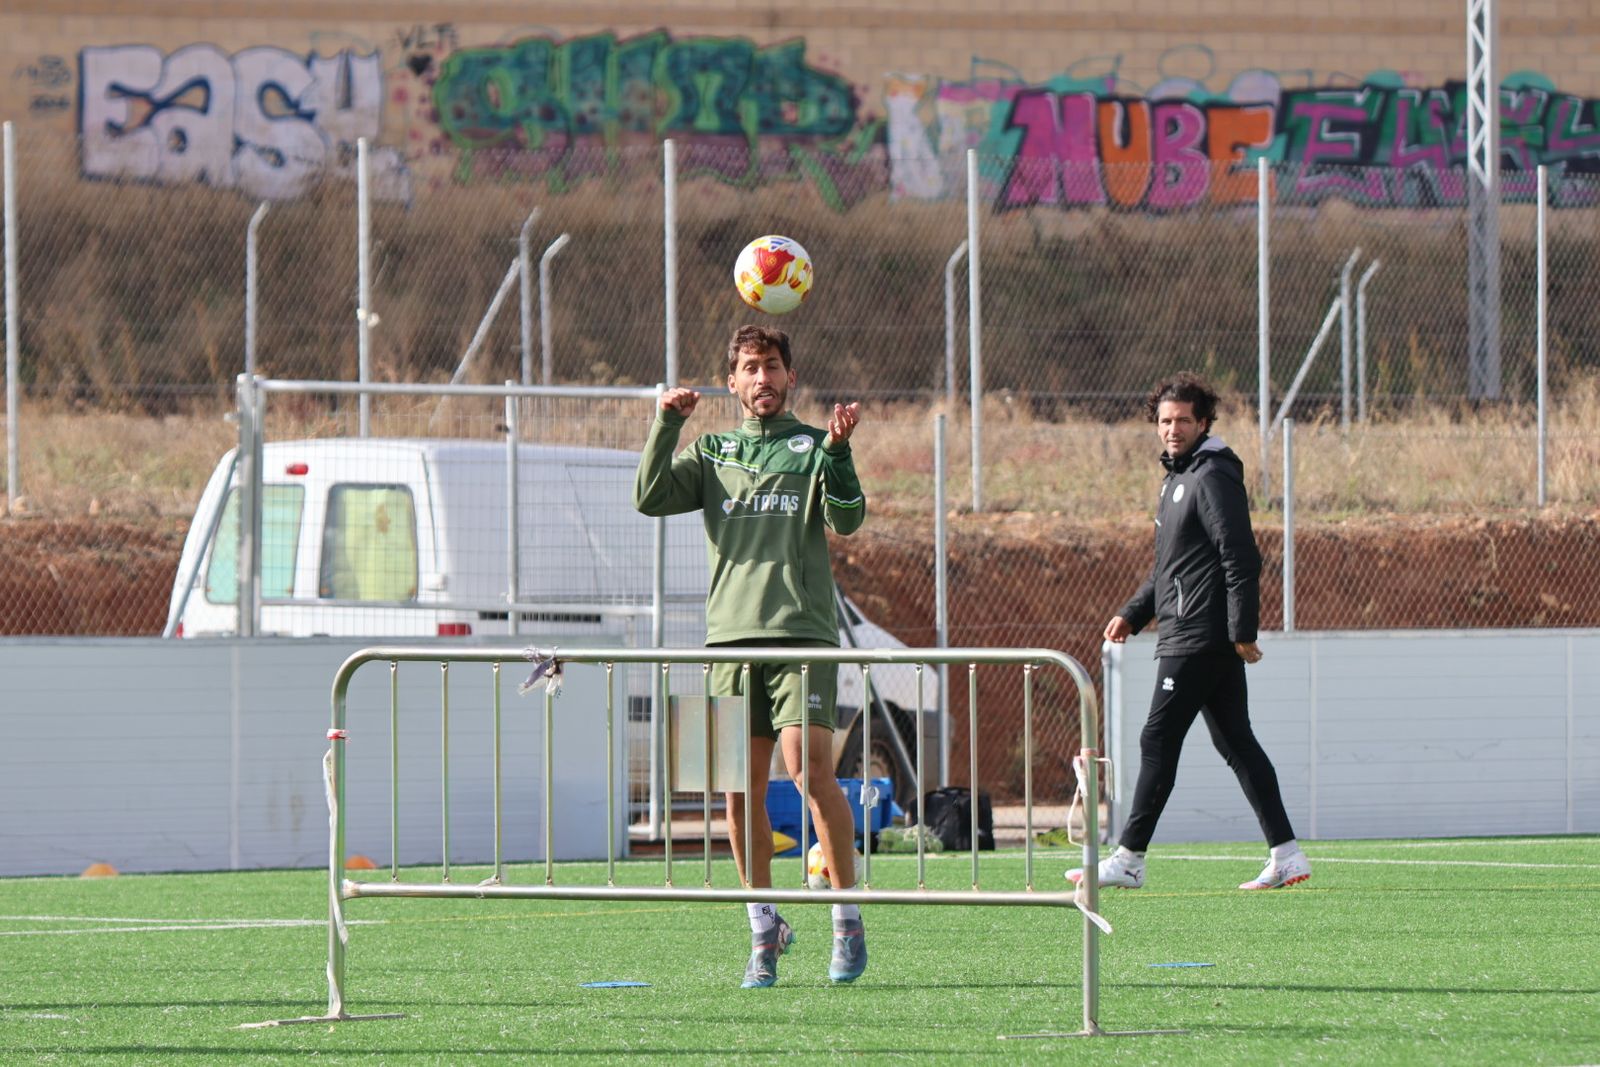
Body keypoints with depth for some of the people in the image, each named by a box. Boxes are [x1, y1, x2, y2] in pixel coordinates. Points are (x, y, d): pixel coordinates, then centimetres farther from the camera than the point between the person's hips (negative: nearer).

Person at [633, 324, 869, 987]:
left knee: (808, 765, -16)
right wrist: (666, 426, -6)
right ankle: (764, 928, 10)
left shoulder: (813, 449, 9)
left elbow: (847, 520, -6)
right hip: (731, 633, 3)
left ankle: (848, 918, -7)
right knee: (741, 785, -1)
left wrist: (838, 451, -21)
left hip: (802, 633, -3)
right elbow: (650, 499, 4)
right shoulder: (710, 453, 17)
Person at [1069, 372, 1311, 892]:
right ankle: (1286, 854, 9)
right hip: (1191, 633, 10)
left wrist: (1242, 631, -22)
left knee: (1158, 741, -7)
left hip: (1198, 639, -10)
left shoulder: (1213, 477, -12)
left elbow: (1240, 558, -18)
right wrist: (1133, 613, 19)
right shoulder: (1178, 478, 19)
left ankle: (1129, 859, -5)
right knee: (1236, 742, 9)